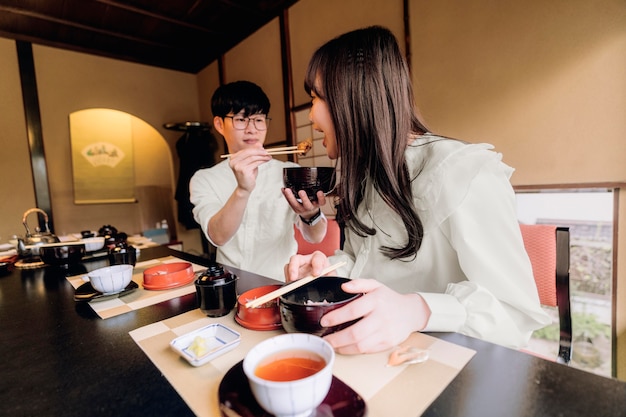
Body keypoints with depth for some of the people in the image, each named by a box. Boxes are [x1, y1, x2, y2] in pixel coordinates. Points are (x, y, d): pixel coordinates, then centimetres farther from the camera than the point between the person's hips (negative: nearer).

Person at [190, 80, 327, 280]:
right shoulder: (204, 179, 3)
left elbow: (316, 236, -8)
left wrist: (310, 215, -29)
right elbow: (218, 236, -14)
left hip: (281, 282, 0)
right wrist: (242, 190, -30)